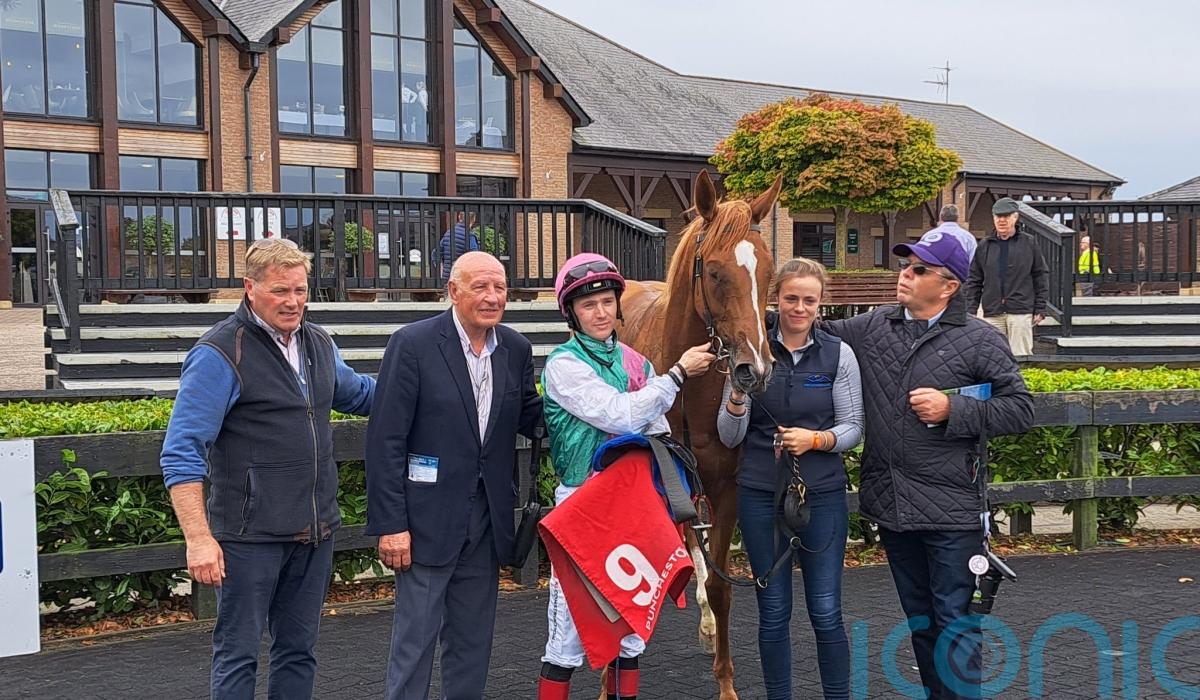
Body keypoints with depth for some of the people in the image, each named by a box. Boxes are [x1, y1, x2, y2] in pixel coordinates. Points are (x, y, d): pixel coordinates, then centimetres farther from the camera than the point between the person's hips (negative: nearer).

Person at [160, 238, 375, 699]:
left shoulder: (319, 344, 9)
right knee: (238, 654, 3)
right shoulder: (219, 354, -12)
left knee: (298, 649, 15)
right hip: (250, 536, -6)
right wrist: (199, 538, -22)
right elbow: (181, 454, -16)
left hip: (314, 531, 7)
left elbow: (357, 393, 30)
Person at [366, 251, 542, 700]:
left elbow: (530, 419, 13)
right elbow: (385, 441, -13)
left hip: (487, 516, 5)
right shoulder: (413, 344, -12)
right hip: (429, 518, -5)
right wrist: (390, 525, -16)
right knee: (416, 634, 3)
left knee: (473, 638, 16)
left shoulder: (516, 349, 4)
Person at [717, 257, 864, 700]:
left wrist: (817, 439, -18)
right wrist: (736, 401, -20)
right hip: (760, 495, 0)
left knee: (825, 611, 3)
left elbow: (853, 428, 1)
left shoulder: (839, 354, -1)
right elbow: (729, 438, -1)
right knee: (773, 611, 10)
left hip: (822, 493, 0)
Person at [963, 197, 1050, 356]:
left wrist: (1040, 309, 1)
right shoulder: (985, 246, 10)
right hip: (992, 313, 2)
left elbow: (1041, 275, 6)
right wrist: (970, 311, 4)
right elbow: (974, 281, 11)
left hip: (1021, 311, -2)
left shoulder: (1029, 243, 4)